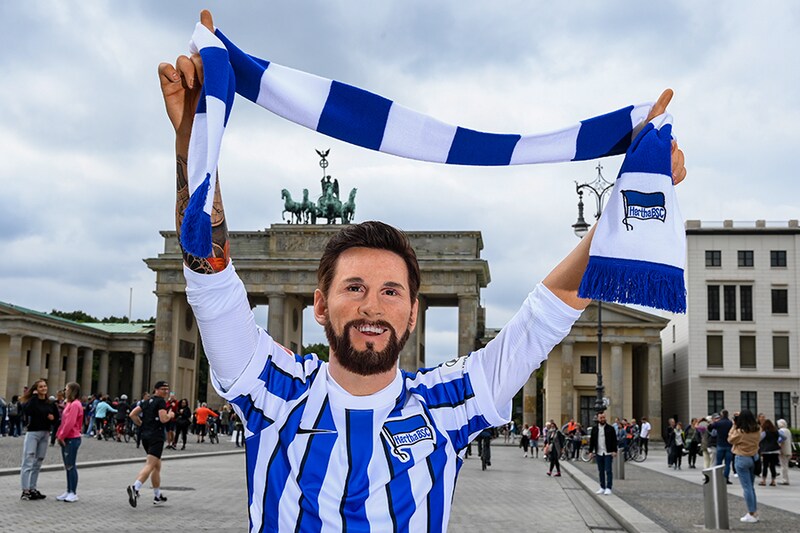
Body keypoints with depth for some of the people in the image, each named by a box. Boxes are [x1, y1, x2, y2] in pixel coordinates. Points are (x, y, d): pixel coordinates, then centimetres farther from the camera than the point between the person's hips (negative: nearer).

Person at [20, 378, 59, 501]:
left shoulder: (50, 403, 10)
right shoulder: (32, 401, -4)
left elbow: (56, 417, 18)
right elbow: (26, 410, -26)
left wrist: (52, 418, -5)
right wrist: (34, 396, -19)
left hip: (45, 434, 5)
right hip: (33, 433, -5)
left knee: (38, 463, 10)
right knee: (28, 463, -8)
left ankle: (32, 489, 16)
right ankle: (25, 491, -9)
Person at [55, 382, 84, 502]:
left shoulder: (75, 404, -14)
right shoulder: (69, 404, 15)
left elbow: (70, 423, -20)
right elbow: (63, 421, 16)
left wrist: (61, 436, -14)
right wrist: (59, 435, 7)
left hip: (72, 439, -9)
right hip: (66, 439, 9)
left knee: (71, 466, -5)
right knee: (67, 466, 11)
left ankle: (73, 493, 0)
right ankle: (68, 491, 17)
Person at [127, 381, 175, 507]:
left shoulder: (147, 401, 16)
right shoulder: (161, 401, -7)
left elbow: (132, 414, 11)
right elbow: (163, 419, -18)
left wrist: (141, 425, 17)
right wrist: (170, 415, 1)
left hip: (145, 435, 9)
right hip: (156, 437, -9)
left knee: (157, 466, 17)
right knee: (150, 465, -15)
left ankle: (157, 496, 23)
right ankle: (135, 487, -34)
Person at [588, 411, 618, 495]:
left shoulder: (610, 428, -1)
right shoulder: (594, 429, 8)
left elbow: (614, 441, -2)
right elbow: (591, 441, 10)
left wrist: (614, 451, -11)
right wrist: (590, 451, 5)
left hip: (608, 453, -3)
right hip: (598, 453, 3)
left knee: (608, 471, -5)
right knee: (601, 471, 9)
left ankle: (608, 488, -3)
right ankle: (602, 488, 16)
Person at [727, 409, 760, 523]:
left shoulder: (739, 431, -20)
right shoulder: (757, 430, -5)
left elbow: (730, 440, -4)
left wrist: (734, 426, -1)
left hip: (742, 459, -6)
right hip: (754, 458, 6)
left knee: (747, 487, 1)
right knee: (751, 486, 19)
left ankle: (752, 514, 4)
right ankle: (755, 512, 21)